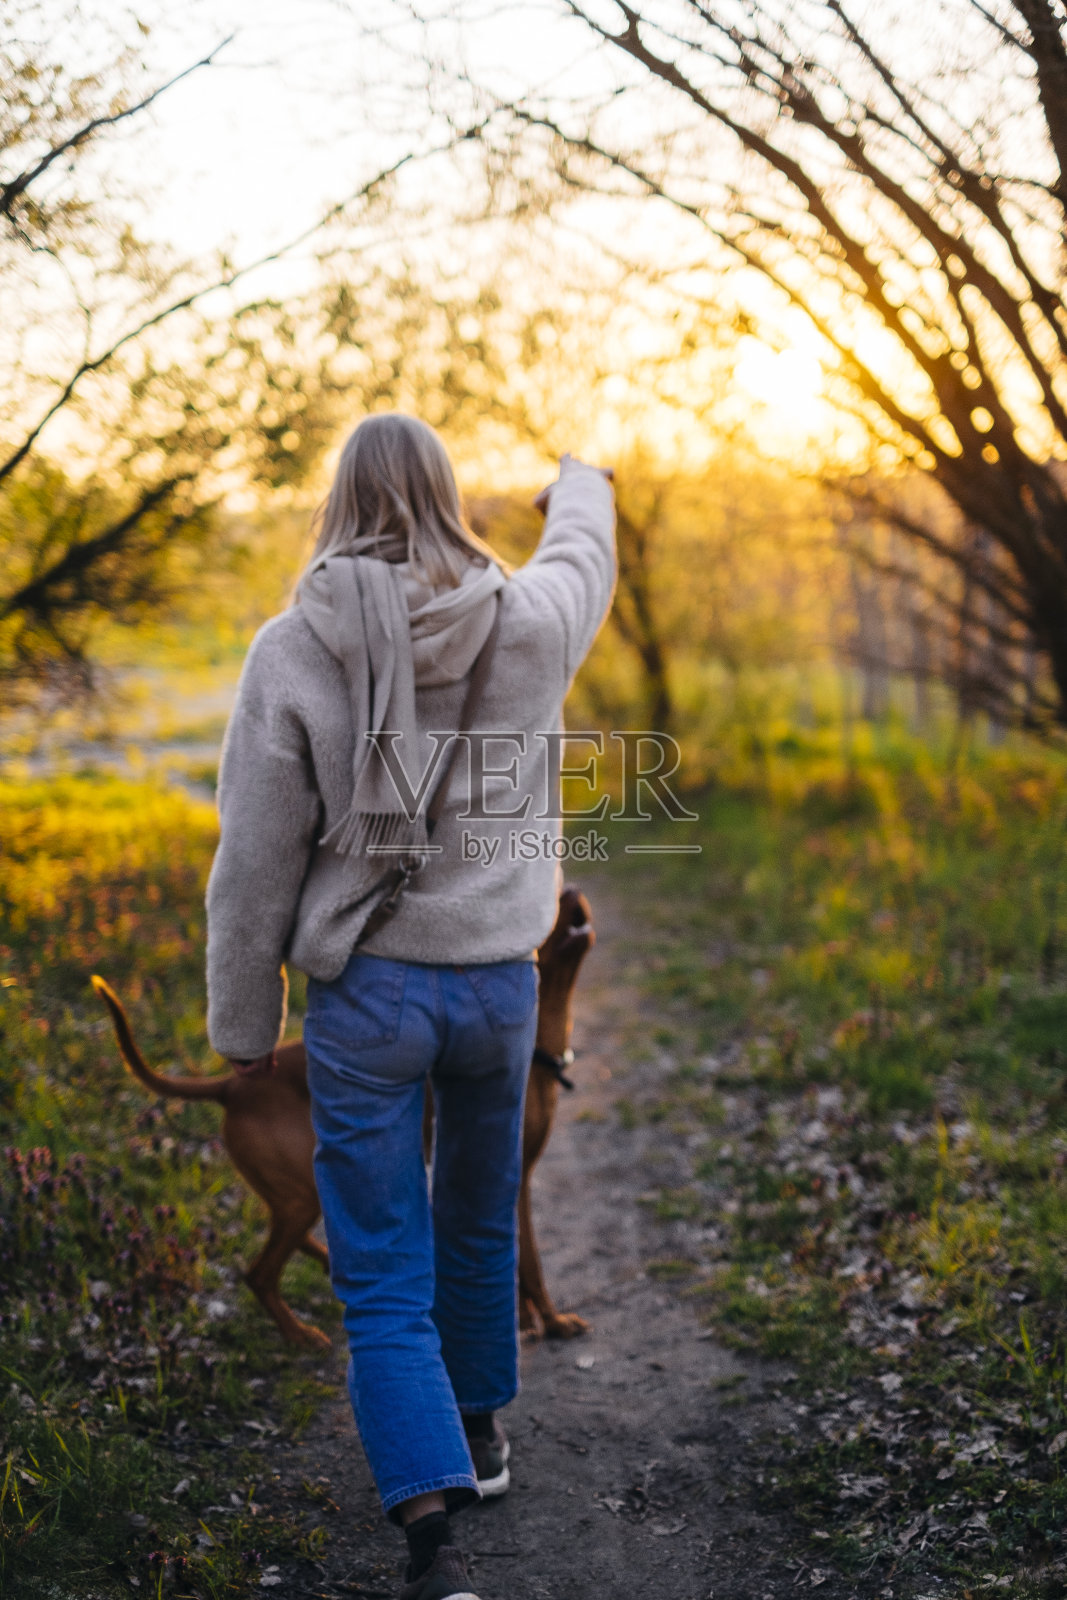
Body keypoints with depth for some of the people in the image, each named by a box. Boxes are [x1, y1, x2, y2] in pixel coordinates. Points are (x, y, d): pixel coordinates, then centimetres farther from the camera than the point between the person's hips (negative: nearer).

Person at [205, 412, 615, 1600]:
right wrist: (579, 489, 45)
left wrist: (243, 1021, 4)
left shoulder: (294, 651, -12)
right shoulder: (527, 628, -5)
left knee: (383, 1276, 3)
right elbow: (583, 561, 21)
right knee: (480, 1221, 25)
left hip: (363, 992, -3)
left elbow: (258, 859, -9)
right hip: (498, 979, 3)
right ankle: (477, 1424, 44)